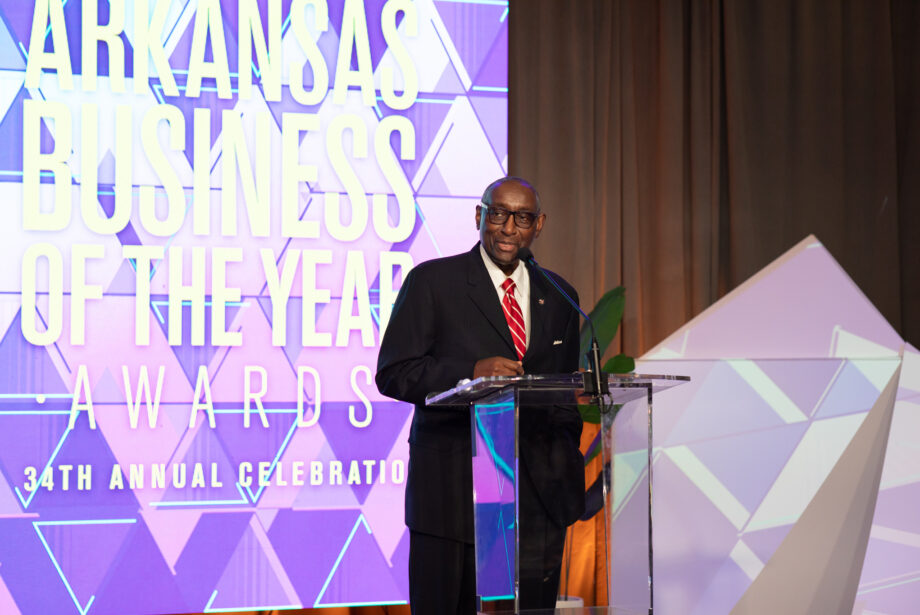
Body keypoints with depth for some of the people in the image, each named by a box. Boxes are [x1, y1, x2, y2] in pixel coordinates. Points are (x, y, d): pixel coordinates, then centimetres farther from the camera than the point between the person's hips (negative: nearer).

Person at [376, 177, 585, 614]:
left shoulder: (558, 296, 15)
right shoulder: (431, 282, 1)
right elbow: (392, 374, -5)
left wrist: (566, 471, 10)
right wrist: (472, 372, -19)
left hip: (538, 494, 4)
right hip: (451, 491, -3)